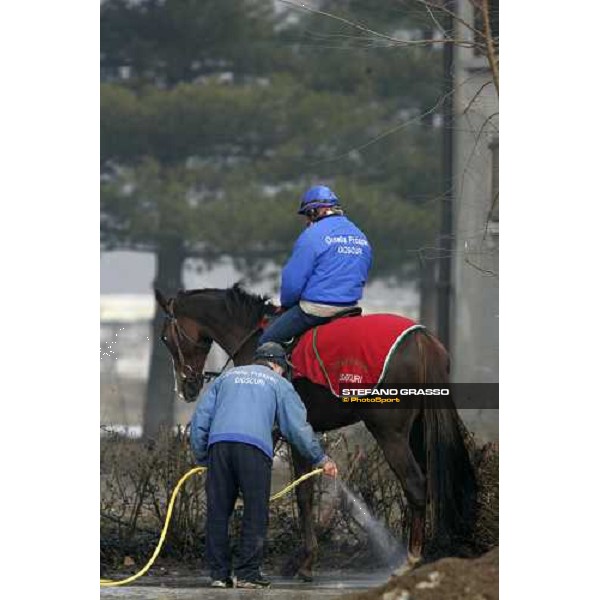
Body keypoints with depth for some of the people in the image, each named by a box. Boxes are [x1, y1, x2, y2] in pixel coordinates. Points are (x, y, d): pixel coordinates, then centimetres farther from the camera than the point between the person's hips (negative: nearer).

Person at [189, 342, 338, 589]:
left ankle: (219, 573, 6)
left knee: (218, 512, 7)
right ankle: (247, 573, -4)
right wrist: (321, 460, 22)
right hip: (254, 446, -3)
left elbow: (200, 420, 22)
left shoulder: (227, 377, 28)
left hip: (219, 443, 3)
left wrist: (202, 458, 27)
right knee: (255, 513, 1)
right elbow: (298, 427, 14)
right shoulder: (279, 384, 20)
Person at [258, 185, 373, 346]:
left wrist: (286, 304, 7)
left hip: (316, 309, -8)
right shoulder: (361, 238, 10)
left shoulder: (313, 236, -13)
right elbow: (361, 277, 18)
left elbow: (293, 280, -12)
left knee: (267, 340, 2)